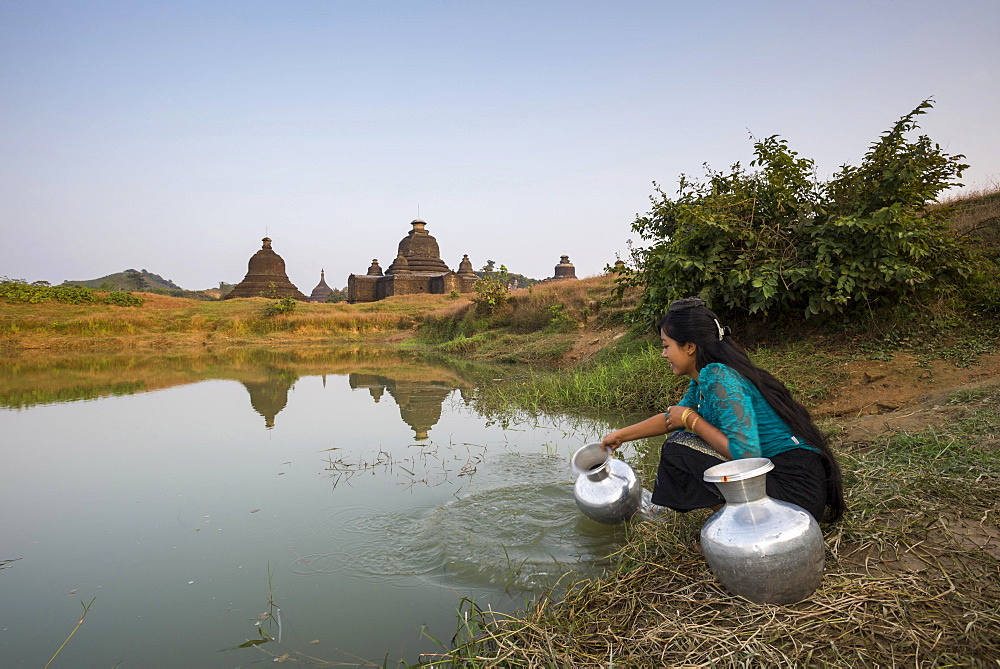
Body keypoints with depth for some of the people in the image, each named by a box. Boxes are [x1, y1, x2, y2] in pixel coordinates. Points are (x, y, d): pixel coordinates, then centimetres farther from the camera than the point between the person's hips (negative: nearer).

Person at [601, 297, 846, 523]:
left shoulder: (719, 378, -21)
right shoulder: (702, 379, 9)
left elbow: (746, 453, -29)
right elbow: (671, 418, 25)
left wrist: (692, 420, -16)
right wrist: (620, 436, 28)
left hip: (794, 489, -10)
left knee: (678, 450, -17)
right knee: (679, 438, 14)